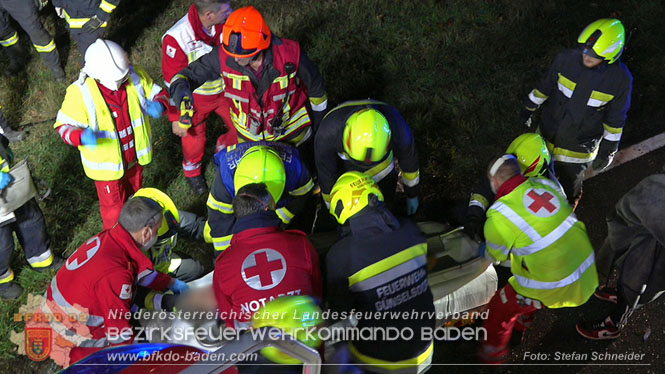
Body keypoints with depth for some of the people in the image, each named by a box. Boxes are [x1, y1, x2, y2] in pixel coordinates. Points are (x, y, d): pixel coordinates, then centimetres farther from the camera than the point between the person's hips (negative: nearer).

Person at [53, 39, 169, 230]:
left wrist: (159, 105, -30)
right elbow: (64, 125, -19)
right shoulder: (80, 93, -30)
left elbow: (156, 93, -4)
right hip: (106, 163, -5)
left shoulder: (135, 75, -20)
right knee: (114, 206, 15)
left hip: (135, 156, 5)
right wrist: (82, 137, -42)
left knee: (135, 191, 32)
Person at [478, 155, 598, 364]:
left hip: (554, 287, -6)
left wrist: (482, 252, 23)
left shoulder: (500, 215, -18)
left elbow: (494, 256, 1)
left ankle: (493, 356, 32)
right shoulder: (545, 183, -3)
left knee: (500, 308, 14)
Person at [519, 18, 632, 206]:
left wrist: (607, 150, -4)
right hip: (549, 134, 2)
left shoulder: (620, 79, -23)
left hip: (579, 146, -2)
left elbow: (615, 118, -10)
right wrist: (529, 107, 11)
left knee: (570, 184, 19)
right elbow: (546, 84, -1)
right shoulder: (566, 59, -20)